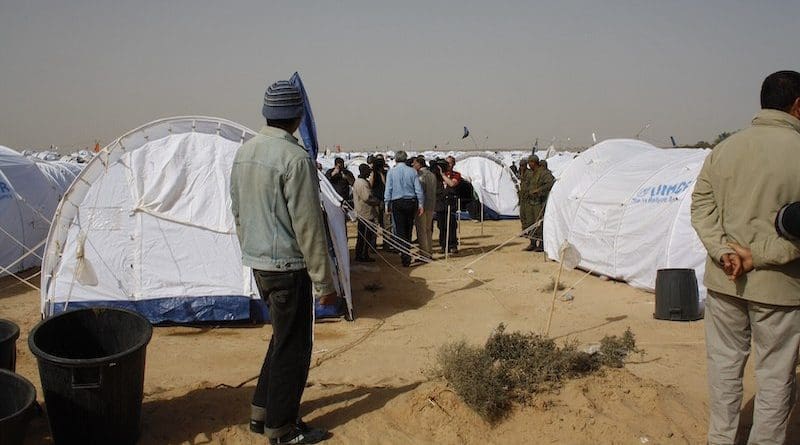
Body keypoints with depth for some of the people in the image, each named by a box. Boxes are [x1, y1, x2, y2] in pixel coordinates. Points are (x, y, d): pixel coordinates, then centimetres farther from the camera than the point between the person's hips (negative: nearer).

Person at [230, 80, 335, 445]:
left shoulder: (244, 151, 6)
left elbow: (237, 211, 14)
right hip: (288, 264, -8)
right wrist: (324, 282, -13)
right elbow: (308, 226, -19)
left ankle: (261, 411, 33)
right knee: (293, 346, 5)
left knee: (283, 335, 23)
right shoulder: (295, 158, -19)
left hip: (257, 261, 9)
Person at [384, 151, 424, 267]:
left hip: (397, 203, -2)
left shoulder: (391, 172, -3)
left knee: (400, 231, 1)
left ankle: (405, 258, -5)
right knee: (408, 230, 15)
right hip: (411, 202, 2)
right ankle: (407, 253, 22)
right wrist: (420, 204, 5)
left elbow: (388, 190, -4)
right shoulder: (412, 171, 0)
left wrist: (387, 205, 2)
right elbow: (418, 189, -1)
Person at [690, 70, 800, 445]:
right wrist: (760, 256, -12)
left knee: (724, 364, 17)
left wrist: (723, 251, -6)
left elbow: (701, 205, 1)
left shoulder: (723, 149, 3)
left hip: (723, 280, 5)